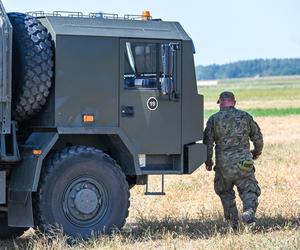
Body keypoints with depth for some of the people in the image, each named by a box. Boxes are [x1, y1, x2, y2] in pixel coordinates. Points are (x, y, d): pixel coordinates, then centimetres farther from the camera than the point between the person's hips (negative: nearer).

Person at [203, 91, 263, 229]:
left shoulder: (214, 119, 0)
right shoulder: (245, 117, 5)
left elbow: (207, 143, -2)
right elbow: (258, 137, 11)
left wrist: (208, 162, 12)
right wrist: (257, 152, 31)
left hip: (223, 165, 0)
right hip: (243, 164, 0)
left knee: (225, 193, 18)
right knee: (249, 189, 5)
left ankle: (233, 221, 13)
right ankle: (249, 210, -23)